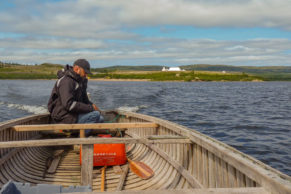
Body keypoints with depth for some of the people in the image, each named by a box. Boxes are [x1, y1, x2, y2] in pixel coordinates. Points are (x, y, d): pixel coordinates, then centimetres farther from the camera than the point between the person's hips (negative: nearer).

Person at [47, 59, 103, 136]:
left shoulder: (80, 81, 15)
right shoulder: (66, 81, -17)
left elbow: (84, 100, 23)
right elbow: (69, 104, -28)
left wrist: (92, 105, 0)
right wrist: (90, 108, -23)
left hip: (73, 114, 10)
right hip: (64, 118, -10)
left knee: (100, 119, 6)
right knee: (95, 115, -22)